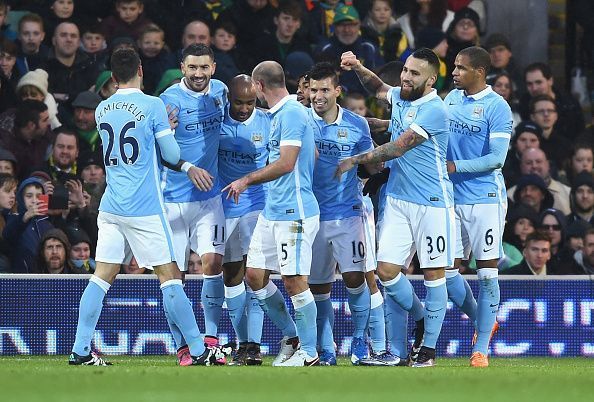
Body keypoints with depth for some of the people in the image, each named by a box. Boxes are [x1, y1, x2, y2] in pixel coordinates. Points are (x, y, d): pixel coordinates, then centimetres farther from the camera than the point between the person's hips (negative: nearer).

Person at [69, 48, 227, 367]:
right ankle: (199, 351, 2)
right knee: (169, 277, -1)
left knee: (102, 275, 6)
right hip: (144, 208, -5)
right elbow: (172, 156, -3)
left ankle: (80, 351, 2)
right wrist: (167, 129, 17)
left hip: (111, 206, 5)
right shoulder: (153, 105, -8)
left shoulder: (102, 110, 8)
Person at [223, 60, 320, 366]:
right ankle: (291, 336, 21)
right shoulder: (278, 114, 15)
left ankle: (309, 353, 3)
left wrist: (247, 180, -13)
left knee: (294, 281, -6)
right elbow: (313, 155, 25)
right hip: (272, 211, 10)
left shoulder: (291, 113, -15)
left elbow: (286, 164, -22)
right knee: (255, 276, 10)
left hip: (294, 213, -10)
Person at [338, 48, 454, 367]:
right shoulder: (400, 97, 8)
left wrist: (356, 160, -8)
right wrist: (358, 68, 12)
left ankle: (428, 347, 6)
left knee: (433, 274, 0)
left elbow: (397, 149, -17)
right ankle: (421, 318, 24)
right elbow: (378, 88, 32)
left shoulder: (434, 110, -15)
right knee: (386, 270, 0)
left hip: (431, 203, -7)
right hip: (397, 199, 7)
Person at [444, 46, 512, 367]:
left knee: (487, 274, -3)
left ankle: (482, 347, 3)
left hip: (486, 199, -6)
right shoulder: (451, 99, 11)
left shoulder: (497, 107, -9)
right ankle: (482, 321, 28)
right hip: (453, 199, 6)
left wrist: (455, 167, -17)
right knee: (447, 271, 4)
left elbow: (496, 158, -14)